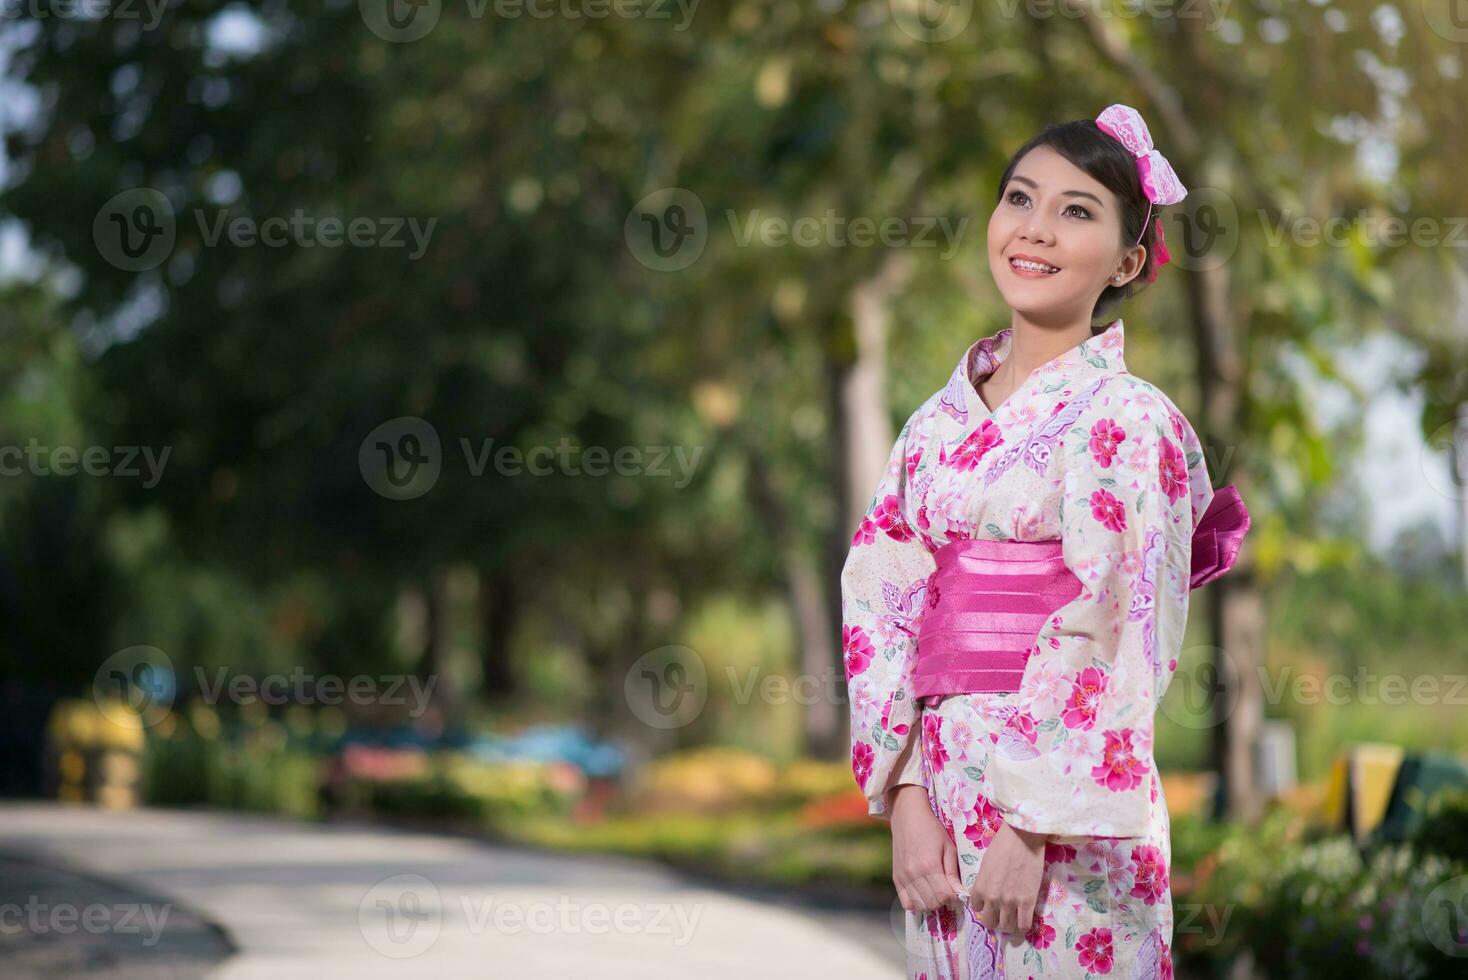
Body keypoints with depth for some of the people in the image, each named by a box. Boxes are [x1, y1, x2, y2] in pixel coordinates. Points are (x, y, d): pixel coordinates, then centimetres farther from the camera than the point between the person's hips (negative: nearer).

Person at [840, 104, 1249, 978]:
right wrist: (906, 800, -5)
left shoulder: (1126, 420, -6)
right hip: (944, 801, 5)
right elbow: (882, 608, 6)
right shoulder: (939, 423, 11)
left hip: (1069, 827, -5)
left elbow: (1107, 637, -12)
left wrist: (1030, 831, -17)